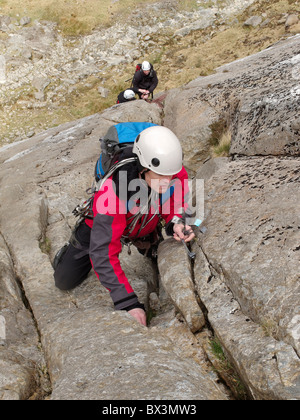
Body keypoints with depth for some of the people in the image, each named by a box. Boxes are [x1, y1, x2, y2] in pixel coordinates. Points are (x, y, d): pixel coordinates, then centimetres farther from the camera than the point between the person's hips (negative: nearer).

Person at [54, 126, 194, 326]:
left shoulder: (177, 175, -34)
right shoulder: (112, 193, -48)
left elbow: (175, 207, -13)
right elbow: (103, 253, -46)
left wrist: (176, 223, -39)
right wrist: (128, 303, -52)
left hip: (145, 227, 4)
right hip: (101, 226, -3)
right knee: (65, 281, 5)